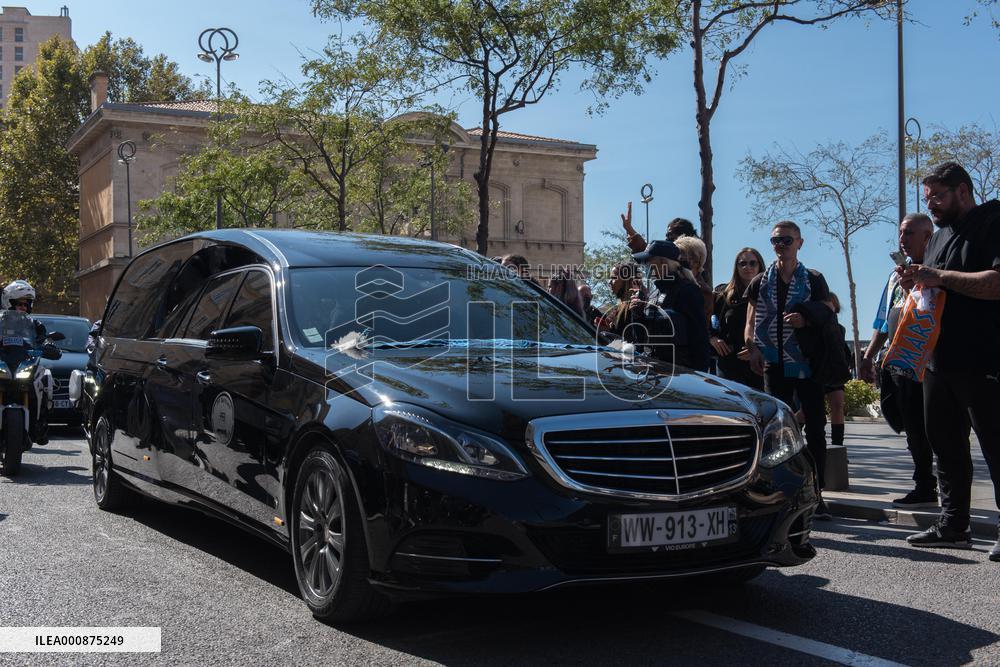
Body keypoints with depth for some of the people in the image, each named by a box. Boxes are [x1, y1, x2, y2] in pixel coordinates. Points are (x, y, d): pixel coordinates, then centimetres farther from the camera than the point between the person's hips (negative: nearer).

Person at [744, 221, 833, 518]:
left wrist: (805, 321, -16)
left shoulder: (813, 280, 5)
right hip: (774, 365, 2)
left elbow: (827, 316, 4)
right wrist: (752, 348, -8)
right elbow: (751, 322, 10)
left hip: (808, 363, -2)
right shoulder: (760, 283, 11)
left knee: (815, 428, -3)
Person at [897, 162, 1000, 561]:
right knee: (945, 443, 10)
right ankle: (953, 525, 18)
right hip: (940, 360, 9)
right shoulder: (939, 237, 20)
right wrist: (916, 283, 5)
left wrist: (940, 277, -20)